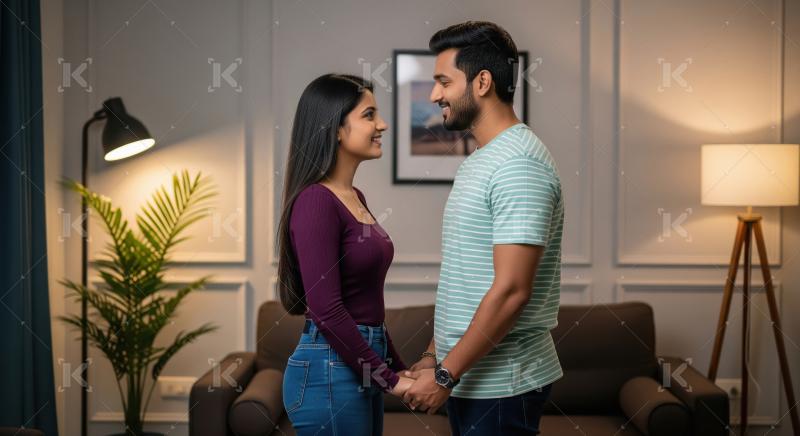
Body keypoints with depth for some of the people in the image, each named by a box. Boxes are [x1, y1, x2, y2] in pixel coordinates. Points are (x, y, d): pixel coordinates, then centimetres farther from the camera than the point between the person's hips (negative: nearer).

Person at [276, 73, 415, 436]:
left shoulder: (355, 198, 11)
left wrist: (397, 368, 16)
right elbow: (327, 309, -21)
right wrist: (388, 379, -16)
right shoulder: (315, 201, -17)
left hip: (361, 366, 9)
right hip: (329, 372, -9)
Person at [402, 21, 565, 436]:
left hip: (500, 384, -9)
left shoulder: (518, 165, -19)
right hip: (468, 377, 9)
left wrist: (446, 374, -19)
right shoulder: (478, 161, 13)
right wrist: (433, 355, 14)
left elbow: (511, 291, -24)